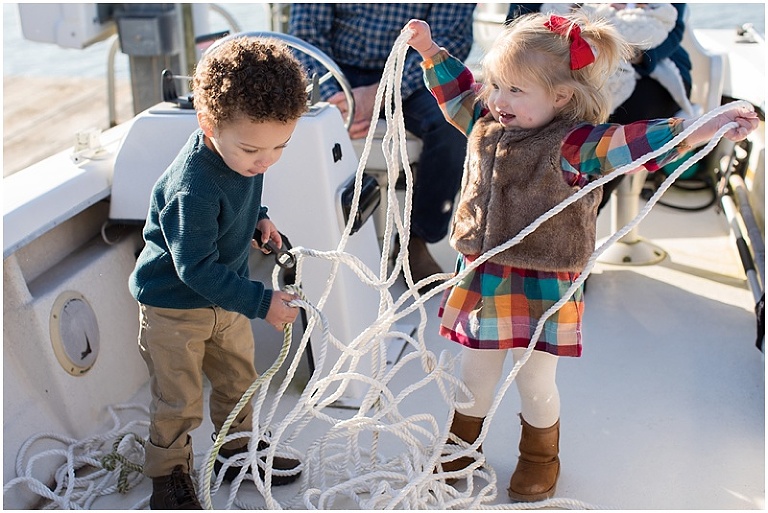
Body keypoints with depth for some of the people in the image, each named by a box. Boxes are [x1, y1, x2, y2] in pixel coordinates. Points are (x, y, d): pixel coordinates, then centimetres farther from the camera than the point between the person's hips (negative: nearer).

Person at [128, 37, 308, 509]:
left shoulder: (244, 153, -11)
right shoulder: (192, 188, -36)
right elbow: (196, 268, -31)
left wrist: (257, 218, -5)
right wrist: (260, 302, -30)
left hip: (224, 298, 7)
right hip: (173, 307, -7)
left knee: (239, 380, 21)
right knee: (179, 402, 6)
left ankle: (239, 448, 44)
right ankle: (169, 475, 30)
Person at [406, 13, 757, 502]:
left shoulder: (571, 144, -16)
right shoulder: (487, 126, 3)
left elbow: (630, 141, -28)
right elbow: (458, 91, 22)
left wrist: (698, 131, -40)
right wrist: (430, 50, 24)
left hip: (541, 288, -5)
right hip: (480, 279, 5)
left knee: (535, 380, 11)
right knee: (475, 374, 19)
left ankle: (541, 458, 37)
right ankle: (462, 443, 43)